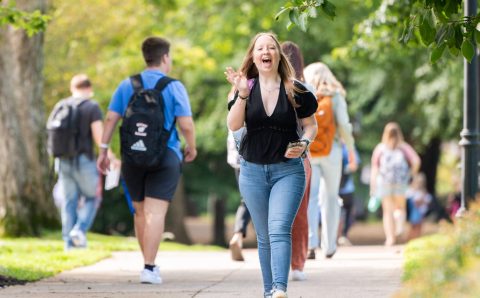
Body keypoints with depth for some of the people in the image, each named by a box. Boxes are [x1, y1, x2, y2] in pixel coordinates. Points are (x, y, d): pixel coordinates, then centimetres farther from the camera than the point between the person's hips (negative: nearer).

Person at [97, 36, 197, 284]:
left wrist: (103, 150, 7)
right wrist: (191, 148, 8)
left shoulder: (127, 85, 6)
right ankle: (149, 268, -15)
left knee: (140, 212, 17)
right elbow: (186, 125, -10)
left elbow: (110, 118, 2)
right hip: (165, 157, -4)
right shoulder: (174, 87, -4)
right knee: (156, 213, -7)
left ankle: (149, 263, 25)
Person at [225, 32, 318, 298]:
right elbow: (233, 125, -10)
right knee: (264, 236, 9)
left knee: (279, 229, -19)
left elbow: (311, 125, 7)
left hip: (288, 170, -3)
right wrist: (242, 94, -23)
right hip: (253, 170, 3)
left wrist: (304, 143, -14)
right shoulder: (246, 88, 1)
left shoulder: (295, 90, -3)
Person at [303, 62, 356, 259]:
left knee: (309, 197, -2)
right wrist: (350, 149, 3)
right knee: (330, 197, 11)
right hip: (331, 151, 0)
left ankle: (310, 243, -19)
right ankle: (329, 246, 14)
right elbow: (343, 125, -7)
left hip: (306, 153, 0)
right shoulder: (335, 97, 2)